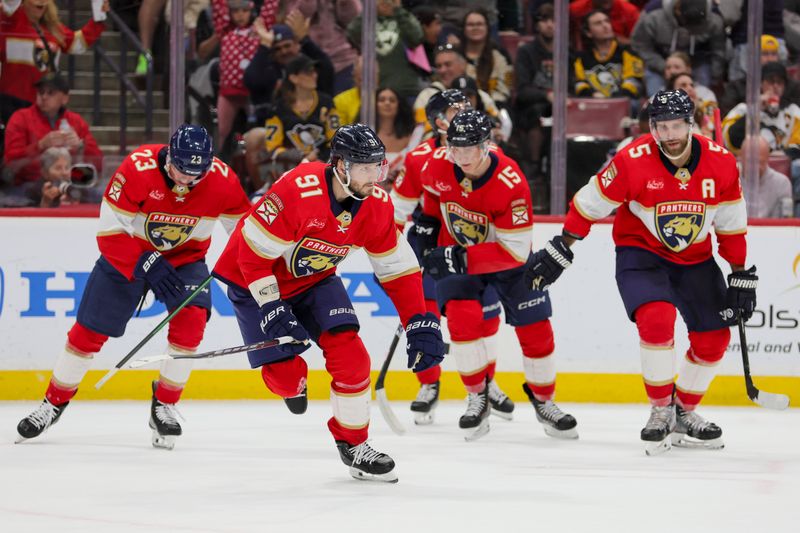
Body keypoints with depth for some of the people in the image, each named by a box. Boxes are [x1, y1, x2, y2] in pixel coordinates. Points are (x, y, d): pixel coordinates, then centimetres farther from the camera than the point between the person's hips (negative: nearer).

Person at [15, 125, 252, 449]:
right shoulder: (138, 168, -30)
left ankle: (164, 406, -5)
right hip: (128, 252, -1)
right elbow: (110, 231, -26)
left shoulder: (221, 179, -22)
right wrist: (146, 265, -35)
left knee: (192, 318, -23)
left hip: (186, 256, 1)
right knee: (89, 330, -1)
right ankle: (55, 402, 21)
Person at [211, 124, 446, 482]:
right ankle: (293, 384, 27)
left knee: (349, 354, -13)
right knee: (286, 375, -12)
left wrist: (421, 324, -10)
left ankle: (353, 444, 5)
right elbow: (254, 252, -27)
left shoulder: (377, 205, -14)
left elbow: (398, 268, -4)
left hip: (315, 279, 5)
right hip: (254, 279, -5)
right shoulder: (298, 191, -34)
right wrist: (273, 313, -29)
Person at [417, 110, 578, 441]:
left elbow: (516, 250, -32)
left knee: (535, 329, -1)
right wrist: (427, 221, -3)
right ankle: (478, 398, -4)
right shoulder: (436, 166, -19)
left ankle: (543, 402, 22)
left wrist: (463, 259, -37)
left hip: (507, 258, -2)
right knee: (462, 318, -21)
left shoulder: (510, 184, -32)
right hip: (455, 254, 2)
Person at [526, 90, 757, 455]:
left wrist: (741, 276, 2)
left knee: (714, 339, 0)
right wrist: (559, 251, -10)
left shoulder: (721, 163, -12)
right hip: (640, 252, -4)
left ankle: (684, 414, 22)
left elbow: (732, 224, 0)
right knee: (657, 319, -28)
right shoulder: (633, 161, -22)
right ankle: (660, 411, -10)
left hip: (695, 258, 4)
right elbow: (591, 203, -12)